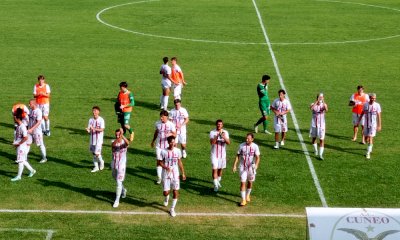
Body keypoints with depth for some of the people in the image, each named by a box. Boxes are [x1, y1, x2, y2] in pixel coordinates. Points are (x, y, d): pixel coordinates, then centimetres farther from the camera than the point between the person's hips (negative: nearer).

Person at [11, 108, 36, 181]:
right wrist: (15, 143, 7)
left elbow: (26, 138, -25)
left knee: (20, 160, -1)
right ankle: (32, 170, 30)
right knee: (22, 160, 17)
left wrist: (18, 144, -18)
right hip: (19, 146, 9)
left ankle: (19, 176, 8)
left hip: (22, 146, -9)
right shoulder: (18, 126, 6)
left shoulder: (22, 127, -21)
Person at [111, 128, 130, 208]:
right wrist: (117, 140, -52)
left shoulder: (124, 142, -12)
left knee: (119, 182, -7)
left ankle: (117, 200, 1)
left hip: (121, 165, -4)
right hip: (114, 164, 4)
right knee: (116, 180, 23)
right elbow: (113, 144, -32)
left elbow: (127, 143, -38)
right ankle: (123, 190, 51)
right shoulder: (114, 142, -6)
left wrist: (122, 136, -53)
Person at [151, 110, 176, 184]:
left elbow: (175, 135, -8)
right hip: (159, 145, 2)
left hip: (167, 146, -2)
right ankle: (159, 177, 5)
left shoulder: (171, 124, -10)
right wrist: (153, 141, 23)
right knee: (158, 161, -1)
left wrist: (170, 134, -30)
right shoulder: (158, 123, 0)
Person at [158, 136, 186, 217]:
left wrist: (183, 173, 10)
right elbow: (160, 162, -2)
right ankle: (166, 198, 38)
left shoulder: (177, 151, -2)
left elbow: (179, 162, 8)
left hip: (175, 174, 2)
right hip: (166, 174, -2)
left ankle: (172, 209, 13)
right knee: (165, 192, -1)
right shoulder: (164, 151, -10)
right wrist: (165, 167, -21)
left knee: (176, 192, -2)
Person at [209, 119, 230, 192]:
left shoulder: (225, 132, -1)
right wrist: (217, 136, -31)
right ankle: (216, 185, -8)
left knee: (220, 168, 15)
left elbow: (228, 143, -11)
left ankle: (218, 181, 37)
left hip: (222, 154, 3)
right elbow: (212, 142, -19)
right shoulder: (212, 132, -7)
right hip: (214, 154, -3)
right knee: (215, 169, -10)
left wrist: (224, 137, -29)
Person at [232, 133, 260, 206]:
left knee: (250, 182, 15)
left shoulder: (255, 146, -9)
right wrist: (234, 165, -4)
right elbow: (238, 156, 2)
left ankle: (247, 195, 40)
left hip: (251, 167, 0)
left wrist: (256, 165, -31)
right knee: (242, 183, -6)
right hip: (243, 167, 0)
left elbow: (257, 157, -13)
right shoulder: (242, 145, -5)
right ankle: (243, 200, -4)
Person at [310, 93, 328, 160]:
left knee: (321, 139, -6)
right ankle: (316, 150, 40)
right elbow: (311, 108, -30)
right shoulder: (313, 104, -5)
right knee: (313, 138, 15)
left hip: (321, 125, -1)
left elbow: (326, 110, -29)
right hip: (314, 124, 1)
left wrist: (323, 102, -40)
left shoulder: (324, 105, -5)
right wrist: (317, 101, -39)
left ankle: (320, 154, -4)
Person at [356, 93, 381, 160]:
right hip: (366, 124, 3)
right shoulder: (365, 105, 1)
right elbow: (362, 114, 10)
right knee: (366, 138, 10)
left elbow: (379, 116, -6)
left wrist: (379, 125, -9)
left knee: (370, 138, -10)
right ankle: (371, 146, 41)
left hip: (373, 124, -3)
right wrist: (358, 122, 11)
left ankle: (368, 153, -6)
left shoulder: (377, 105, -7)